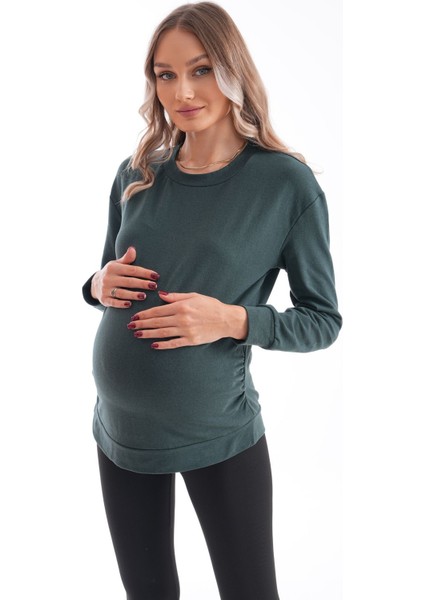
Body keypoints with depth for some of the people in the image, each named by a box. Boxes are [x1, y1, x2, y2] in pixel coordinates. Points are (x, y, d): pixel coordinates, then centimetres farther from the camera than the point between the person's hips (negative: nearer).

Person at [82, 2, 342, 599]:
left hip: (218, 434, -3)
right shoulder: (137, 174, 1)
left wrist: (231, 320, -23)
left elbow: (323, 319, -7)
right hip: (121, 428, 4)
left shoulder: (286, 181, -11)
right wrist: (101, 285, -10)